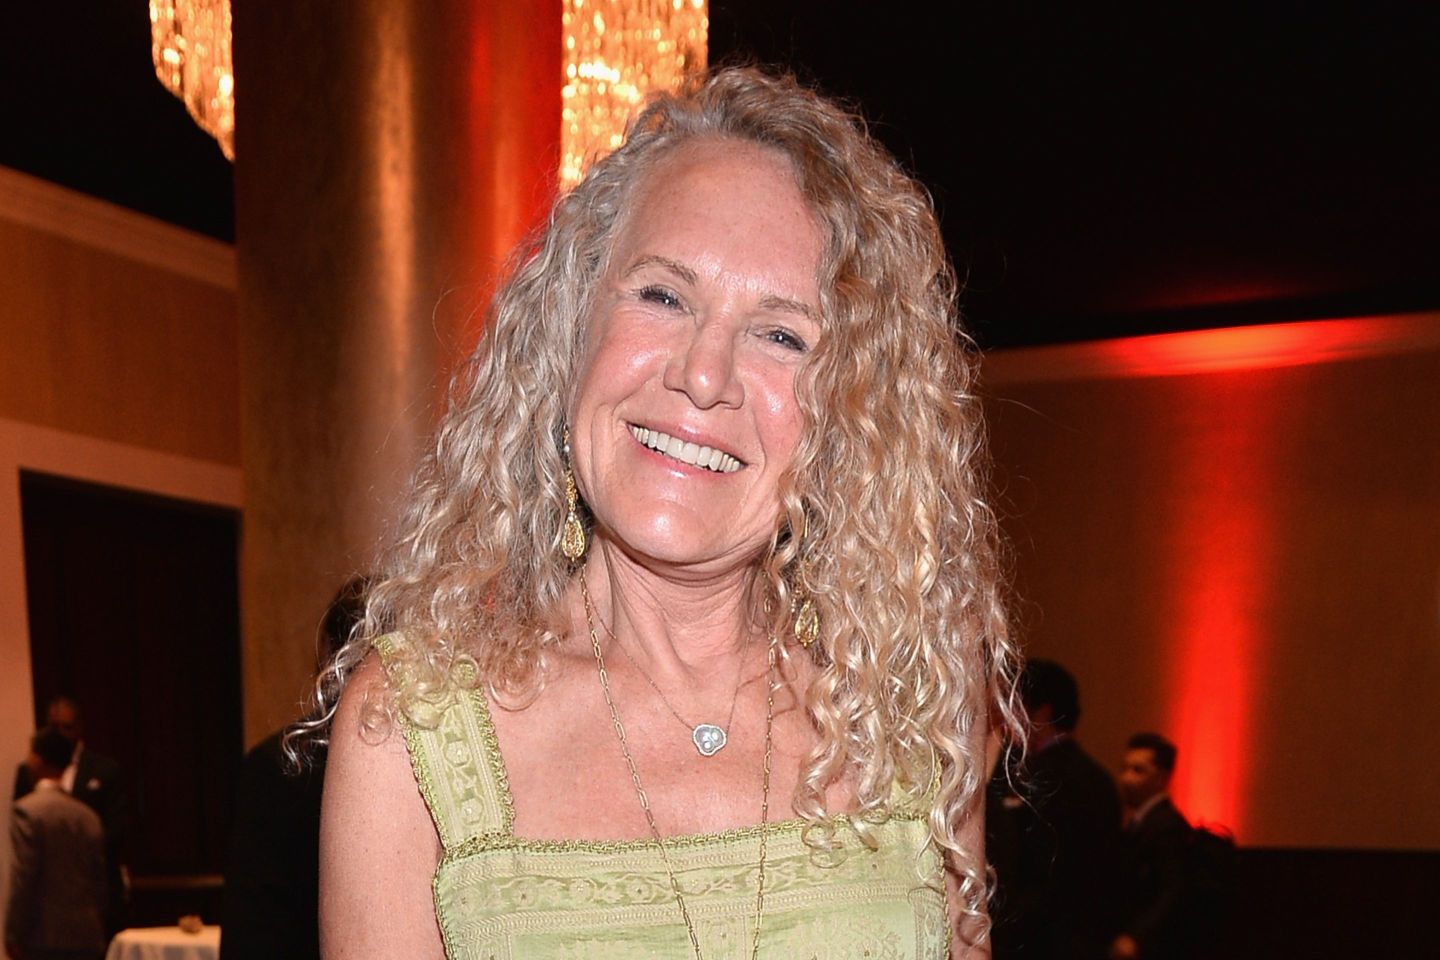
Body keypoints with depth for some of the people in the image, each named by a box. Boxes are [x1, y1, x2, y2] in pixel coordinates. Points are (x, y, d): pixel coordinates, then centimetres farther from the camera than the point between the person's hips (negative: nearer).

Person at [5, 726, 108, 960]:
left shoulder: (27, 810, -9)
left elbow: (22, 880, -13)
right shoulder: (88, 816, 8)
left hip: (43, 940, -5)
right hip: (86, 938, 5)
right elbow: (99, 881, 11)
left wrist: (13, 935, -7)